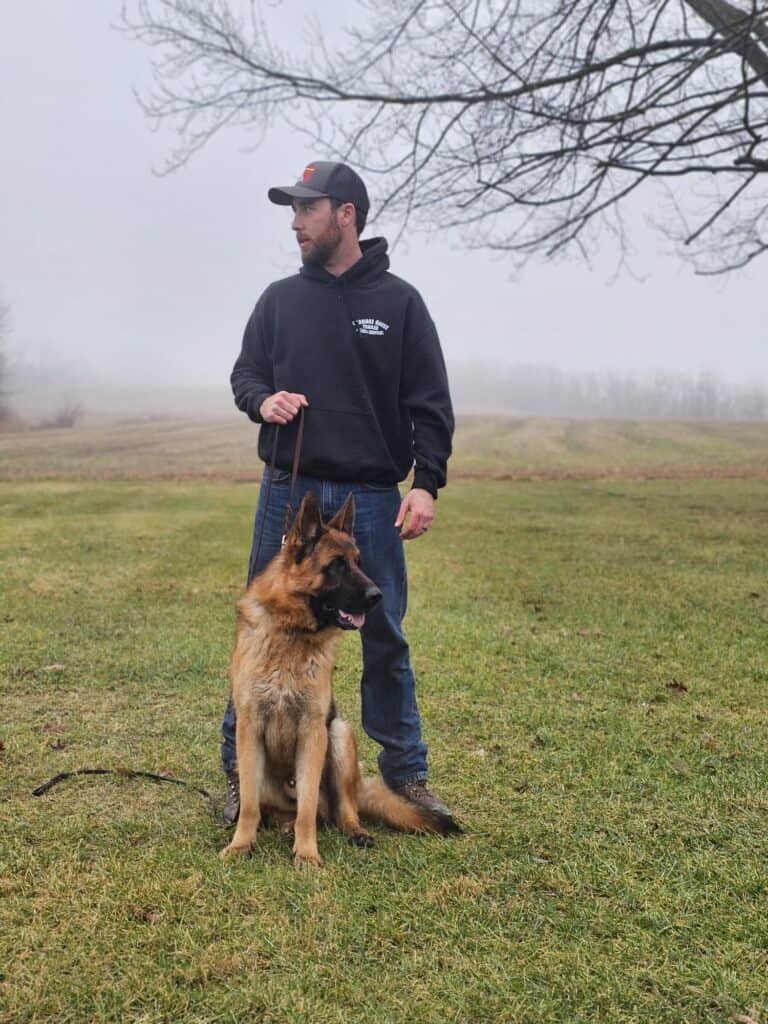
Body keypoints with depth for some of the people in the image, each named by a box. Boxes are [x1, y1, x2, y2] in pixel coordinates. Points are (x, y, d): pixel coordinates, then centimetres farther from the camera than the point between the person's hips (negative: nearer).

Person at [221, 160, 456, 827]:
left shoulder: (398, 301, 3)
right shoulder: (280, 298, 9)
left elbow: (430, 403, 1)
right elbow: (245, 372, 16)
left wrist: (426, 483, -9)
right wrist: (262, 400, -8)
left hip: (372, 498, -2)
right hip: (289, 491, 2)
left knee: (386, 638, 5)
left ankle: (406, 773, 19)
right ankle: (241, 768, 18)